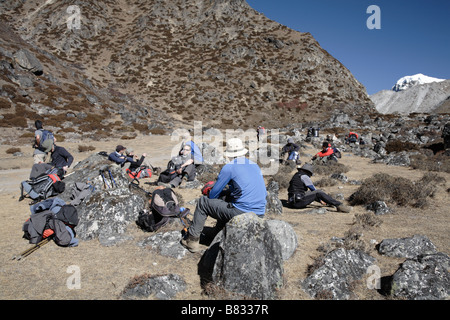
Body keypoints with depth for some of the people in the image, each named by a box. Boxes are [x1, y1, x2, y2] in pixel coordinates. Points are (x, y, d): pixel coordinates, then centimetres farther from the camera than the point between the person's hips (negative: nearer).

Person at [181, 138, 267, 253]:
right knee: (227, 202, 34)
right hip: (259, 216, 7)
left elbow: (213, 194, -2)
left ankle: (192, 240, 13)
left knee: (203, 202, 9)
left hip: (241, 213, -7)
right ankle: (218, 234, 40)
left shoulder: (229, 167, -7)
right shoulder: (255, 166, 13)